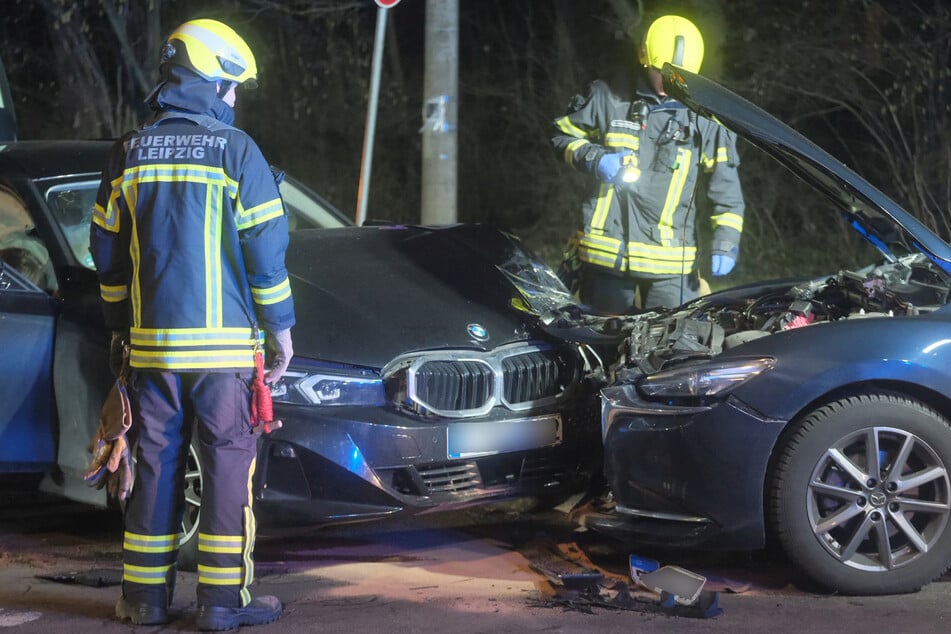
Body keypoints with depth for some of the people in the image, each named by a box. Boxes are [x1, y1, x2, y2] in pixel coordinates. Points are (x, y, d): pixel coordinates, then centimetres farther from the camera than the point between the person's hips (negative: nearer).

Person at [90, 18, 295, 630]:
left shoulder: (129, 153, 7)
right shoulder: (234, 150, -6)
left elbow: (108, 251, 13)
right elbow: (266, 247, -6)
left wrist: (120, 324, 22)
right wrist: (281, 327, 2)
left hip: (150, 342, 4)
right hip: (223, 340, -4)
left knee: (156, 462, 10)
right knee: (229, 461, 1)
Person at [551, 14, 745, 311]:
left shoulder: (706, 119, 4)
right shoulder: (610, 100, 2)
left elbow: (726, 187, 8)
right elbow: (562, 135, 13)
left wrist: (726, 243, -3)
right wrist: (593, 158, -7)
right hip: (606, 252, 0)